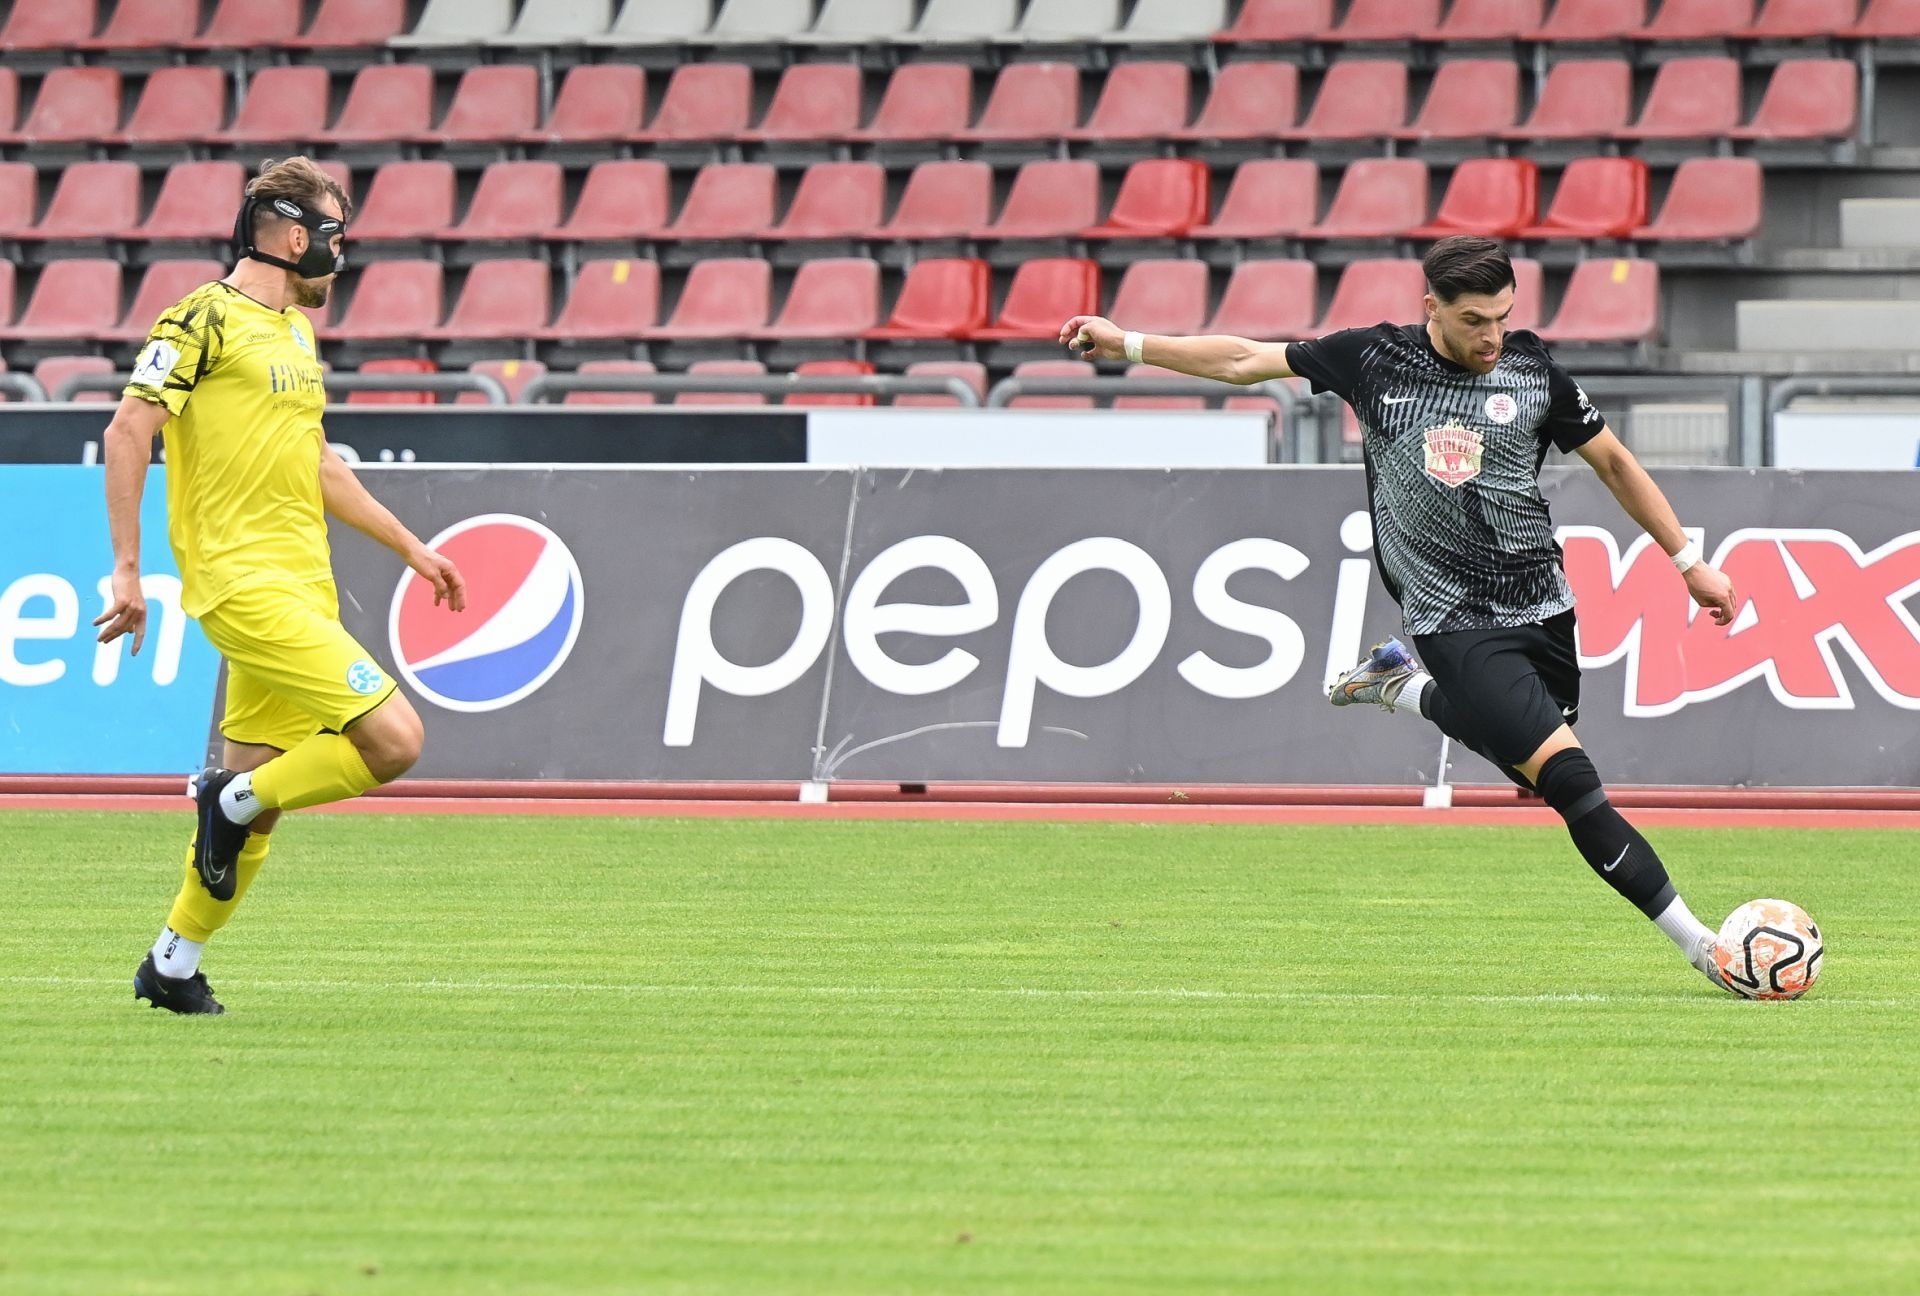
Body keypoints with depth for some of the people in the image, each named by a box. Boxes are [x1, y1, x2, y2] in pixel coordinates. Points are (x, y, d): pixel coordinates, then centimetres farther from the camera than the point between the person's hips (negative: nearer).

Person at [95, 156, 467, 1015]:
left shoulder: (296, 331, 19)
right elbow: (127, 433, -13)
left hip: (301, 585, 9)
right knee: (393, 739, -18)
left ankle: (173, 966, 20)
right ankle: (234, 800, 0)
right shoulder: (206, 319, -9)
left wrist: (411, 548, 28)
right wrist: (127, 569, -16)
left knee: (255, 799, 9)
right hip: (244, 582, -9)